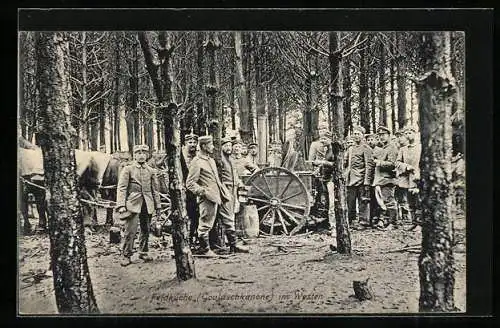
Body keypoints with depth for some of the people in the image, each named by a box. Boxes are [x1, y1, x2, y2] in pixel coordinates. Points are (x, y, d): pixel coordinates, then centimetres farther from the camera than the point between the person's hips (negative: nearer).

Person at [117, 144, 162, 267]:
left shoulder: (151, 171, 12)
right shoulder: (128, 169, 1)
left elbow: (155, 190, 15)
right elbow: (121, 188, -4)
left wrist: (158, 206, 13)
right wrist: (121, 205, -14)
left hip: (147, 205, 4)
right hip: (133, 203, -4)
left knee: (146, 230, 9)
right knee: (130, 231, -9)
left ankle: (143, 253, 23)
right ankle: (126, 256, -2)